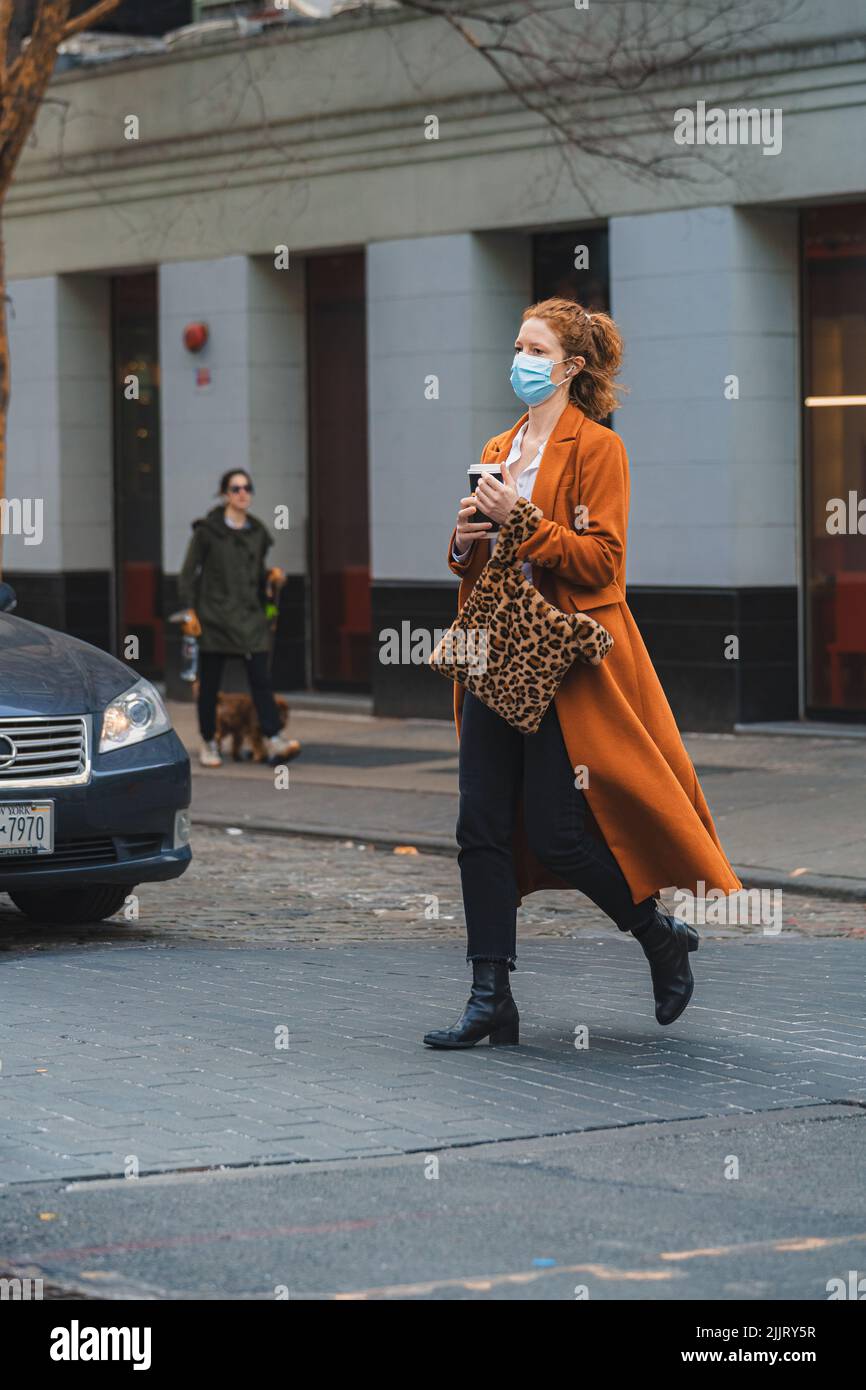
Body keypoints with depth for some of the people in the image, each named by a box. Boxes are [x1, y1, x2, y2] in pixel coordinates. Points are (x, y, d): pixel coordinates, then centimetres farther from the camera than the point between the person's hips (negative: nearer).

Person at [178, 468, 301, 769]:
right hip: (214, 617, -3)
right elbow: (189, 573, -1)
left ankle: (274, 740, -18)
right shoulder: (208, 530, -2)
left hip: (250, 618, 3)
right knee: (209, 683, 3)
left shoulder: (257, 532, 11)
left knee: (260, 679, -9)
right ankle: (208, 743, 16)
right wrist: (190, 611, -9)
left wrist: (273, 577, -1)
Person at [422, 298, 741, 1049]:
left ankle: (663, 937, 19)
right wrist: (466, 540, 2)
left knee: (556, 832, -6)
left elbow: (600, 559, -13)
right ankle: (492, 1000, 4)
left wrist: (522, 520, -19)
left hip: (567, 661, -7)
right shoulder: (498, 450, 16)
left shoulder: (597, 448, -5)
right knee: (482, 830, 0)